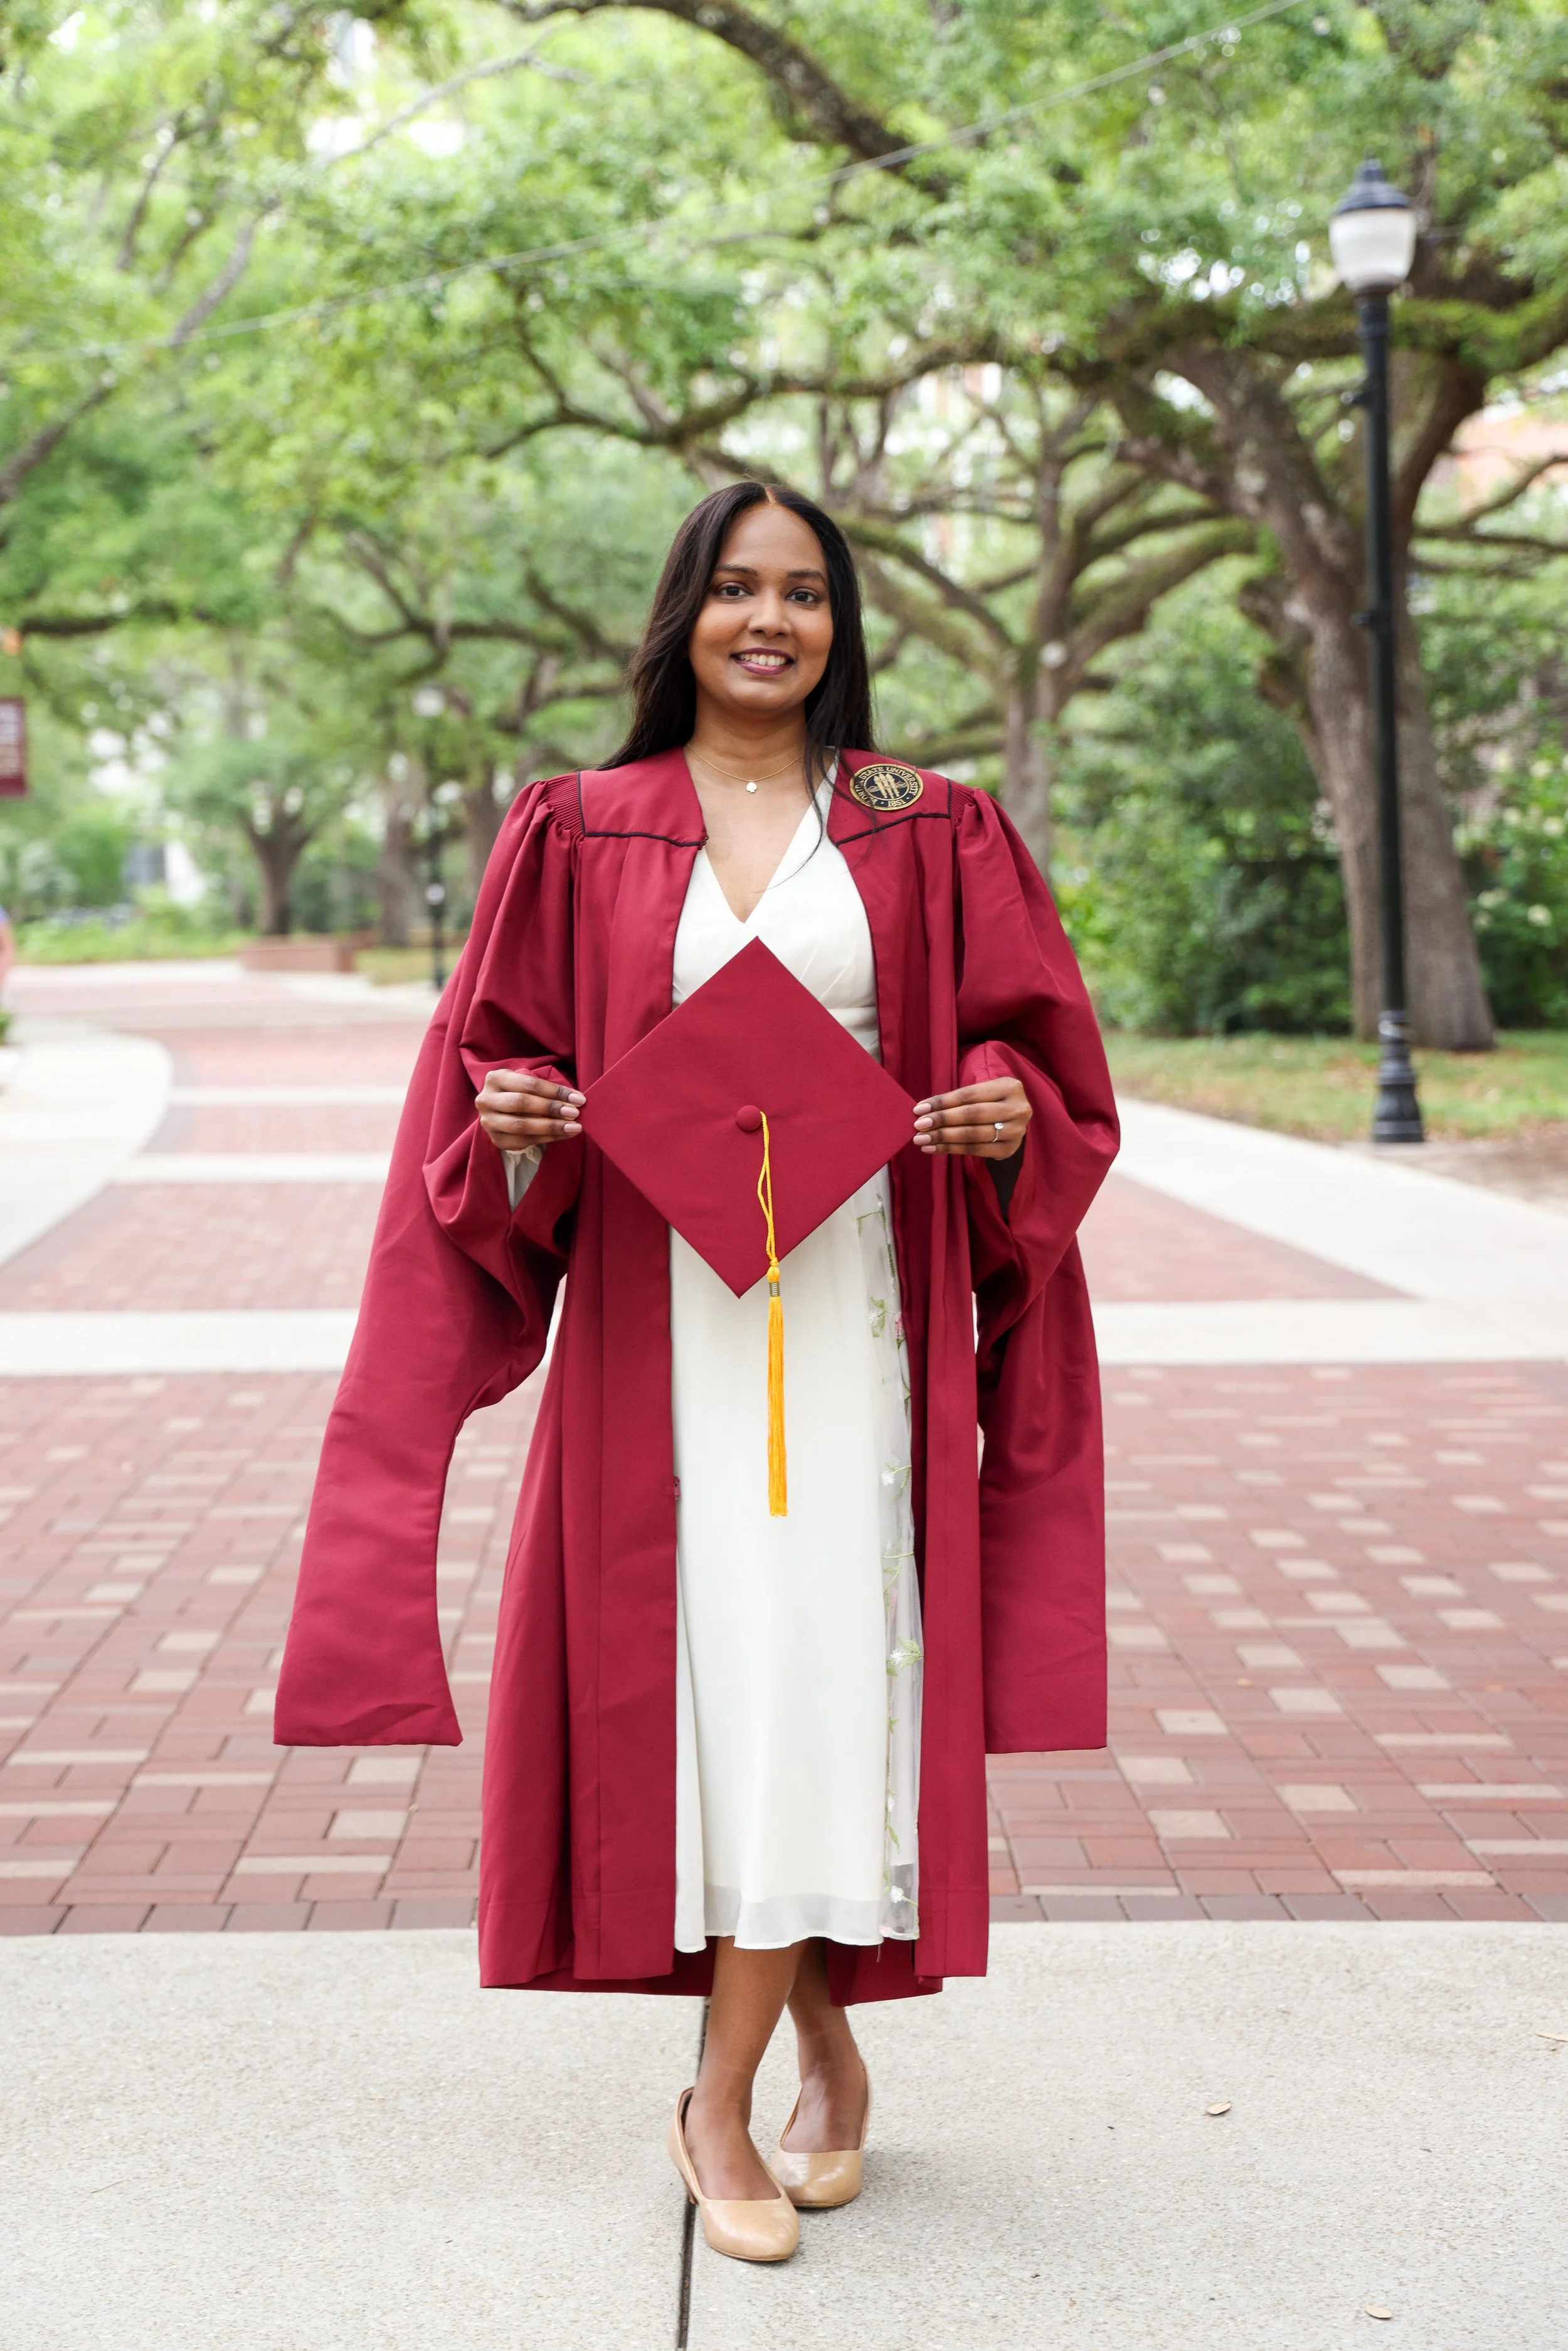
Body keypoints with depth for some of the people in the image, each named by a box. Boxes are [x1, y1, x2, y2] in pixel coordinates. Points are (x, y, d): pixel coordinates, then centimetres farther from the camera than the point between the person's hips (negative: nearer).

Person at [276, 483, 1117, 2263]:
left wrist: (1012, 1108, -12)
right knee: (699, 1669, -1)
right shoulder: (579, 834, 8)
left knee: (819, 1666, -5)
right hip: (656, 1302, 1)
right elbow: (495, 1053, 9)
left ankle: (720, 2104, 7)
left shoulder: (927, 834, 8)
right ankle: (825, 2048, 19)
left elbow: (1038, 1045, 9)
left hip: (851, 1303, 0)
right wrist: (510, 1116, -12)